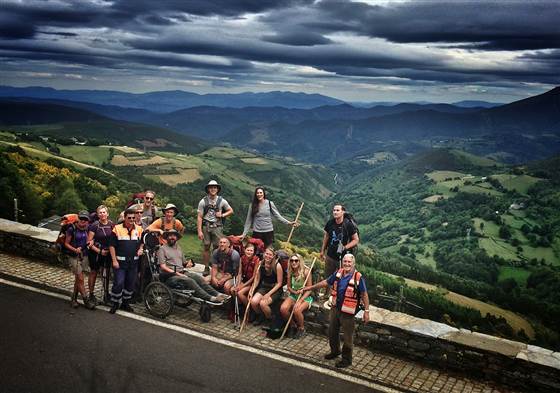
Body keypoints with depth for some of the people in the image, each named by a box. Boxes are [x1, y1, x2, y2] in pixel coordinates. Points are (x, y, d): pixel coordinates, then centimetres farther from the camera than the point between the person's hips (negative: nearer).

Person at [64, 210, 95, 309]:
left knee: (78, 279, 12)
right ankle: (86, 301, -1)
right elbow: (66, 243, -8)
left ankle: (74, 299, 24)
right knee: (80, 279, -7)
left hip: (84, 256, 5)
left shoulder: (86, 229, 3)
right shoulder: (72, 229, -12)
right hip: (74, 257, -5)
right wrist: (75, 249, -23)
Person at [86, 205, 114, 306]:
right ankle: (91, 295, 18)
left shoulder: (111, 224, -1)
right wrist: (99, 251, -15)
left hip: (108, 252, 3)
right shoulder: (94, 225, -12)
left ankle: (106, 294, 20)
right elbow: (89, 242, -11)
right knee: (94, 272, 6)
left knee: (107, 273, 8)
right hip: (95, 252, -3)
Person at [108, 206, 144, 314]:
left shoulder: (139, 229, 7)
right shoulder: (117, 229, -4)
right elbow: (112, 246, -4)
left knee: (131, 284, 10)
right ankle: (115, 304, 9)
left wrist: (140, 249, 1)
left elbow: (141, 242, 23)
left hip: (133, 262, 4)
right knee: (118, 283, -8)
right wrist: (114, 260, -10)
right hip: (120, 261, -4)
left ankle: (125, 303, 25)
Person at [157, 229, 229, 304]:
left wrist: (188, 264, 1)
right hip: (170, 276, -6)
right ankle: (209, 298, -41)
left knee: (198, 277, -21)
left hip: (182, 272, 6)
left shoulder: (178, 248, 24)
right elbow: (163, 267, -7)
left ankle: (216, 294, -33)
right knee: (190, 281, -31)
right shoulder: (162, 249, 3)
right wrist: (177, 273, -16)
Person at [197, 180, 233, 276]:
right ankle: (206, 268, 10)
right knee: (206, 247, 2)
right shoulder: (203, 201, 1)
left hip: (217, 227, 0)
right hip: (206, 227, 0)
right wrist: (199, 231, -8)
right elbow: (199, 217, -1)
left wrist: (222, 215, -4)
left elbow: (231, 211, 15)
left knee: (217, 248, -1)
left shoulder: (221, 201, 4)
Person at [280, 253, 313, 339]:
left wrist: (300, 301, -23)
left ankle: (301, 328, -1)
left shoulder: (306, 271, -17)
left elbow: (309, 290, -15)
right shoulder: (290, 272, -2)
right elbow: (289, 287, 8)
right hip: (293, 295, 5)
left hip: (305, 297, -5)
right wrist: (295, 292, -14)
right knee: (283, 309, -23)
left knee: (297, 310, -32)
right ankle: (293, 325, 6)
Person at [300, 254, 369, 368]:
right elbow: (325, 282, 9)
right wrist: (309, 288, 11)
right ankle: (335, 351, 44)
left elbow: (364, 295, -11)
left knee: (348, 337, 6)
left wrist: (366, 311, -13)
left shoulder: (358, 277, -17)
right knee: (332, 332, 21)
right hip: (335, 308, 6)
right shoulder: (338, 273, -1)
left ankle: (347, 359, 24)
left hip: (348, 312, -6)